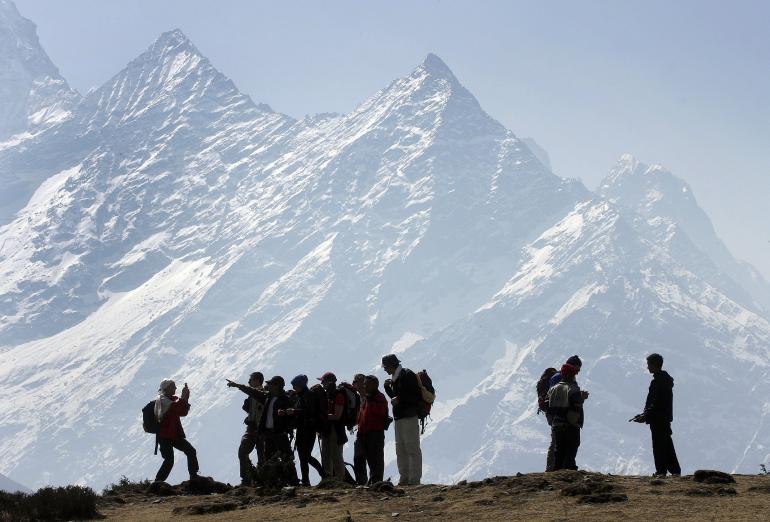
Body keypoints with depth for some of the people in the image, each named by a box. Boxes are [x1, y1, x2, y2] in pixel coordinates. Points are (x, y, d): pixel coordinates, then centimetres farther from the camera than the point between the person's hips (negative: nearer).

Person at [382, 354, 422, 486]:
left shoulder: (407, 375, -10)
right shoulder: (395, 378, 17)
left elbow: (417, 397, -15)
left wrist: (399, 400, -17)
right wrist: (388, 387, 10)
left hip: (409, 417, -10)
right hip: (399, 418, 10)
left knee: (412, 449, -8)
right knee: (401, 450, 11)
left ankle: (414, 479, -9)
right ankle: (404, 479, 16)